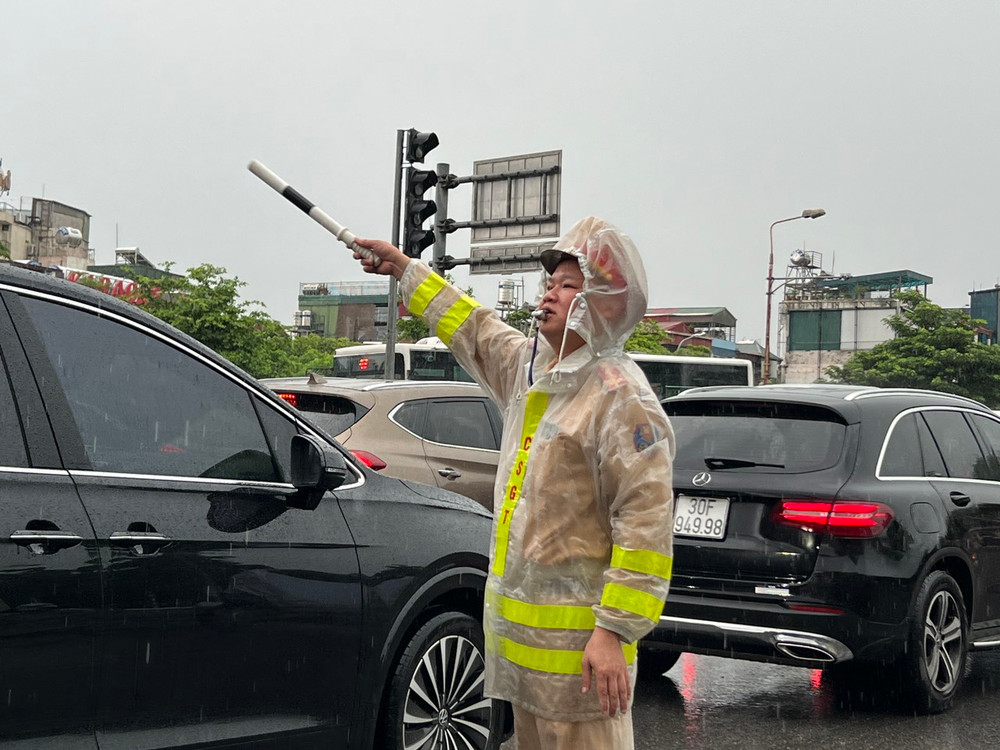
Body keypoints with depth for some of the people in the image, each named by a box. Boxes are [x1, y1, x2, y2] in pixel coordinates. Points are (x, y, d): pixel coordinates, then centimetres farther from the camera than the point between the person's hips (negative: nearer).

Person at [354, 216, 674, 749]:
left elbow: (646, 523, -21)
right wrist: (405, 270, 36)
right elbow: (475, 332, 33)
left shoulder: (622, 398, -16)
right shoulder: (528, 367, 12)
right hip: (518, 627, 9)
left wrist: (613, 633, -24)